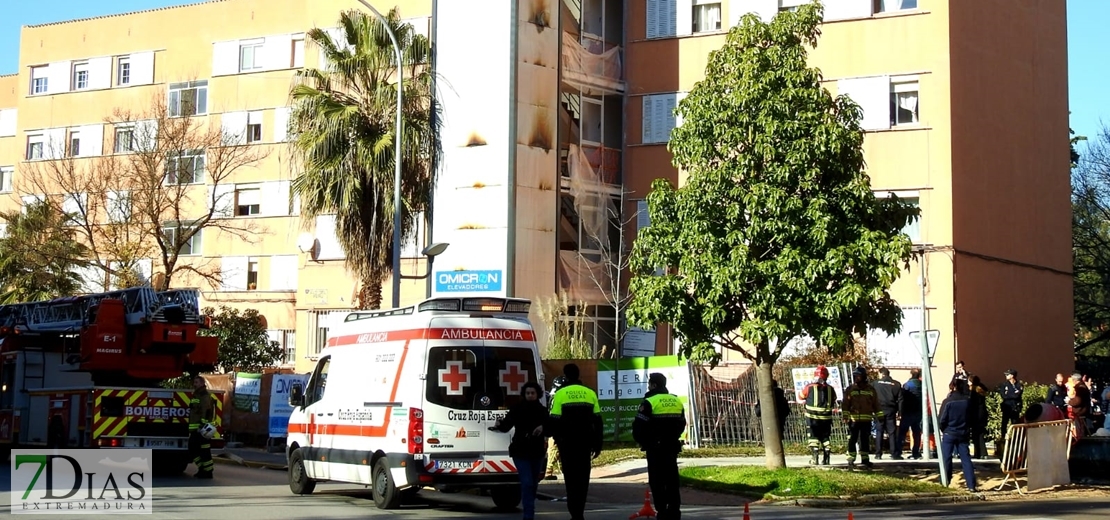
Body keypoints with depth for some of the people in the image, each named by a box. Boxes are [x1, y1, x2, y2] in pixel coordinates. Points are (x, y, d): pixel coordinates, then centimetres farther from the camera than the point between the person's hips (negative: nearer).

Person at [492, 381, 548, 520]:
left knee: (534, 483, 16)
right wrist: (499, 424, -32)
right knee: (527, 482, -14)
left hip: (537, 451, 4)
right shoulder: (517, 408, -5)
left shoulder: (543, 410, 1)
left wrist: (543, 428, -30)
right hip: (521, 451, -4)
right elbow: (506, 425, -11)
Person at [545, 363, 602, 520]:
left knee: (571, 477, 2)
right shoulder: (590, 394, 6)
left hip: (567, 443, -3)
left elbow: (554, 420, -8)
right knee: (583, 477, 12)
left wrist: (553, 435, 11)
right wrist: (597, 445, 14)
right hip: (585, 442, 3)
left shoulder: (560, 394, -6)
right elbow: (598, 422, 8)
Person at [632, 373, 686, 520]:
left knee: (657, 480, -1)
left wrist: (642, 442, 2)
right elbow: (682, 424, 18)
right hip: (672, 446, 6)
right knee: (672, 479, 9)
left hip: (655, 447, -6)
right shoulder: (677, 401, 12)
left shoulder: (650, 402, -10)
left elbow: (638, 426, -14)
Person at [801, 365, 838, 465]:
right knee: (825, 437, 12)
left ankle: (815, 458, -3)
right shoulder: (830, 389, 0)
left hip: (813, 418, -3)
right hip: (826, 418, 3)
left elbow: (801, 397, 7)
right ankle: (826, 458, 12)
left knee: (814, 437, 4)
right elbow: (833, 402, 12)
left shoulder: (809, 388, -9)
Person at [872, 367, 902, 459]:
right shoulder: (896, 384, 5)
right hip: (891, 411, 1)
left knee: (879, 432, 5)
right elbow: (900, 399, 3)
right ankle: (894, 453, -2)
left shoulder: (876, 383, 0)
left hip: (879, 410, -1)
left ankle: (878, 453, 3)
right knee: (892, 432, 2)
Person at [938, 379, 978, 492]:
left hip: (949, 434, -3)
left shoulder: (947, 401, -14)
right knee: (966, 459, 5)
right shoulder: (967, 400, -3)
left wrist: (942, 429, 8)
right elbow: (972, 417, 5)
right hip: (963, 434, 3)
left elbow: (941, 420, -11)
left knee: (946, 459, 8)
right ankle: (971, 485, 1)